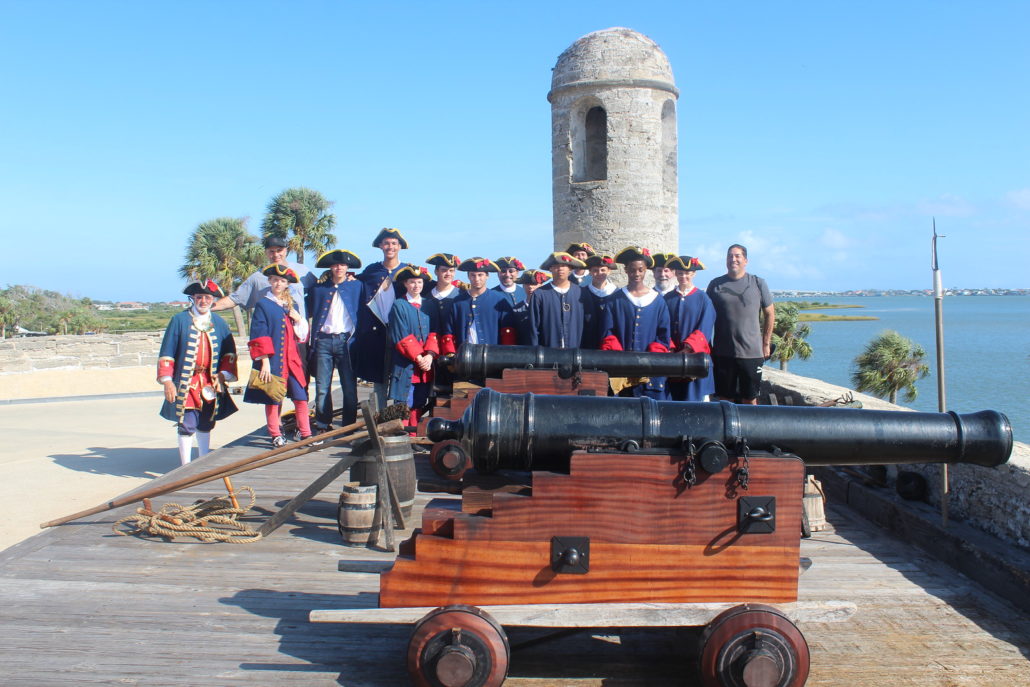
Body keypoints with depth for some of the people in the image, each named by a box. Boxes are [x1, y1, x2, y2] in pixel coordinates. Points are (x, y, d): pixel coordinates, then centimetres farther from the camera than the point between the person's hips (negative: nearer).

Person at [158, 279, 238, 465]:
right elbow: (166, 353, -3)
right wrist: (167, 380, -10)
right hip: (185, 384, -3)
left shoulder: (219, 323, 9)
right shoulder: (179, 320, 0)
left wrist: (223, 374, -3)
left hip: (210, 384, 4)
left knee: (206, 425, 13)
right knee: (187, 426, -5)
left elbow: (230, 352, 10)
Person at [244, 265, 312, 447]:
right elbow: (259, 336, -7)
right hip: (272, 360, -4)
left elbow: (301, 336, 17)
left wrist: (298, 320, -2)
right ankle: (276, 436, 15)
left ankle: (306, 434, 6)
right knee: (273, 398, 4)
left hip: (292, 360, 4)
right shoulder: (263, 305, -2)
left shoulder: (292, 305, 14)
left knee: (301, 396, -1)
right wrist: (265, 362, -13)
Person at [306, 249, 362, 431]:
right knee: (322, 387, 1)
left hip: (346, 340, -1)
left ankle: (349, 428, 8)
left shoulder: (356, 287, 9)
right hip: (323, 341, 1)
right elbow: (309, 311, 18)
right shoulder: (319, 288, 13)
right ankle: (322, 427, 9)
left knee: (350, 387, 0)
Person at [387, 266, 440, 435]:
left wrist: (430, 355, -10)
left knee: (419, 405, 8)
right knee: (404, 404, -6)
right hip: (405, 364, -4)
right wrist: (418, 358, -13)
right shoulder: (398, 305, 0)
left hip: (425, 365, 4)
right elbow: (401, 337, -7)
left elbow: (434, 333, 6)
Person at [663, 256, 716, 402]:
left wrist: (688, 348, -16)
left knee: (697, 398, -2)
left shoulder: (703, 299, 3)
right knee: (671, 399, 0)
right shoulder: (668, 298, 9)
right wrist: (670, 348, -9)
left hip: (696, 355, -2)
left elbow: (704, 330, -5)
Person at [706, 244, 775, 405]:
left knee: (750, 400, 4)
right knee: (724, 399, 6)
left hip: (752, 353, -1)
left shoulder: (758, 283, 2)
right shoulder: (715, 284, 5)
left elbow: (770, 314, 9)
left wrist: (766, 344, 8)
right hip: (722, 353, 1)